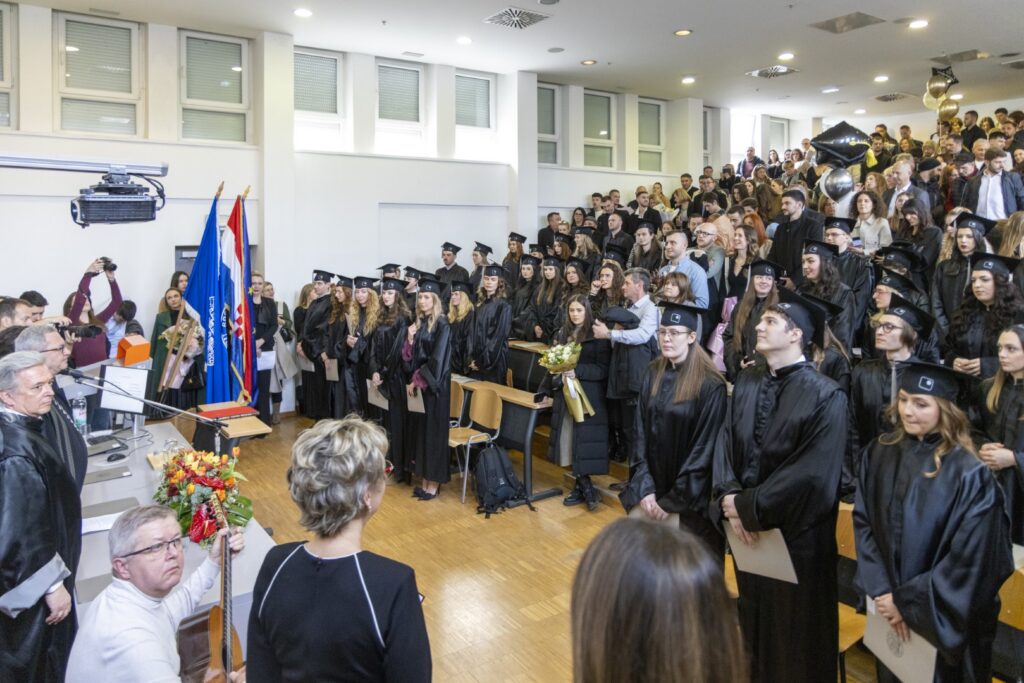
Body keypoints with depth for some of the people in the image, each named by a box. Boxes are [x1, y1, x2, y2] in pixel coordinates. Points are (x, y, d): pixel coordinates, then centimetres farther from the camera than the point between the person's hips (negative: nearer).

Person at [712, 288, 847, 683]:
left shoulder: (825, 396, -18)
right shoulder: (746, 383, 2)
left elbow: (813, 474, -22)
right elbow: (726, 444, -1)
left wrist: (747, 506, -19)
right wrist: (730, 500, -16)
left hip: (795, 532, -5)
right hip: (747, 528, 6)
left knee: (795, 627, 14)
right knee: (754, 616, 23)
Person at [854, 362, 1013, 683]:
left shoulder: (970, 475, -19)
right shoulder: (880, 453, -6)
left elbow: (968, 562, -18)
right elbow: (863, 523, -5)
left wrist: (907, 602, -15)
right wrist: (882, 591, -13)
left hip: (944, 621, -4)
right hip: (887, 605, 4)